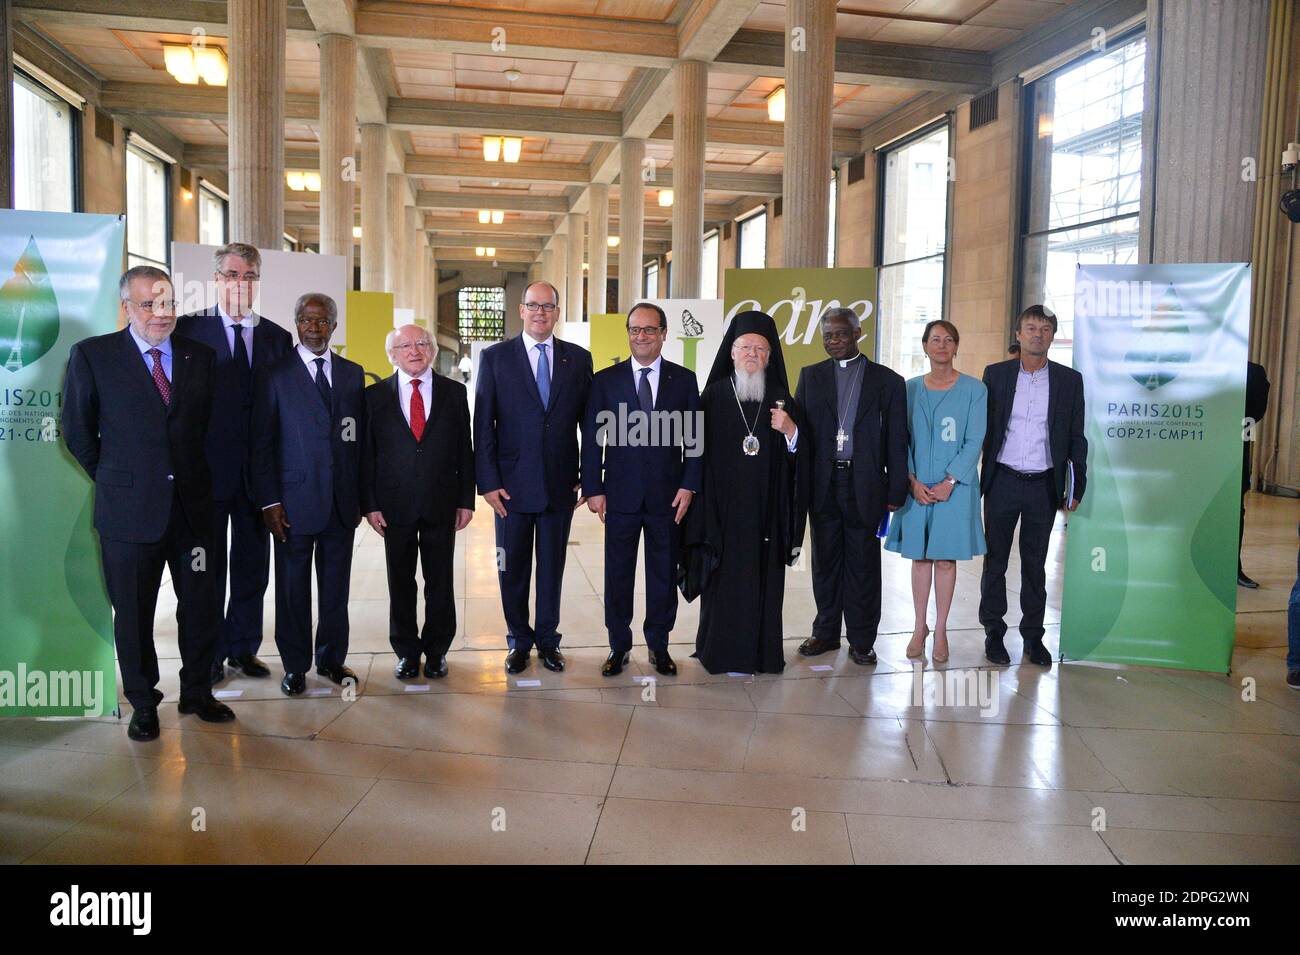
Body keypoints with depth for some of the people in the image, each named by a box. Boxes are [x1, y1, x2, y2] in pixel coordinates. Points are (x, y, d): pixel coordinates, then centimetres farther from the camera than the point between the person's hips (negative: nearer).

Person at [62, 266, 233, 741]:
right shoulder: (92, 355, -2)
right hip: (129, 508, -2)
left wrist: (198, 478, 9)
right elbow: (77, 431, 3)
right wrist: (115, 481, 5)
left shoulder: (201, 356, 6)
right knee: (133, 612, 8)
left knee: (200, 604, 9)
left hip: (193, 504, 3)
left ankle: (197, 692, 27)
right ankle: (142, 704, 24)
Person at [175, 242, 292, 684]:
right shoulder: (189, 328, -1)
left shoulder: (278, 337, 8)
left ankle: (244, 647, 25)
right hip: (207, 468, -3)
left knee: (252, 565, 11)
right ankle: (210, 654, 19)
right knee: (208, 566, 8)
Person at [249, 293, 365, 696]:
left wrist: (361, 494, 6)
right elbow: (261, 443, -2)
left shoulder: (353, 374, 10)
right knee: (293, 587, 6)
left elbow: (361, 437, 11)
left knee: (336, 586, 10)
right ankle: (295, 666, 19)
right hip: (295, 500, -3)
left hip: (343, 502, 3)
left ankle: (332, 659, 24)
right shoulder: (274, 375, 0)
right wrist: (269, 502, -8)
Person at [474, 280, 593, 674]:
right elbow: (483, 425, -2)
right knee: (512, 569, 9)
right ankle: (519, 642, 25)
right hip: (513, 485, -1)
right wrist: (488, 482, -8)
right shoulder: (495, 357, 0)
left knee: (552, 568, 11)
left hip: (561, 484, 1)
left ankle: (547, 641, 27)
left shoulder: (579, 359, 4)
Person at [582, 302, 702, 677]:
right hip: (621, 495, 0)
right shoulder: (605, 380, 3)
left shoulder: (684, 379, 4)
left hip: (668, 496, 1)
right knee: (617, 574, 7)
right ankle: (619, 646, 21)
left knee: (664, 575, 10)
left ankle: (659, 646, 24)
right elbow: (592, 438, 2)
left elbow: (695, 437, 4)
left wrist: (689, 486, -5)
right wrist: (593, 488, -4)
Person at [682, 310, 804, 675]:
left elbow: (797, 458, 6)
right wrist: (694, 492, -8)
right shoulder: (713, 396, 1)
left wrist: (790, 431, -13)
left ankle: (762, 652, 16)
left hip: (765, 509, 2)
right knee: (724, 580, 1)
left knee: (762, 582, 5)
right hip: (722, 507, -2)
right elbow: (697, 450, -2)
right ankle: (720, 650, 13)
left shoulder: (782, 401, 8)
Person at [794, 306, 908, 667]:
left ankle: (862, 640, 16)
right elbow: (799, 430, 6)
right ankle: (826, 632, 22)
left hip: (865, 485, -2)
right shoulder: (811, 376, 10)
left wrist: (896, 491, -2)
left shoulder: (887, 380, 4)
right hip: (823, 485, 2)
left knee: (863, 564, 5)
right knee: (825, 560, 10)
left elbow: (896, 441, 3)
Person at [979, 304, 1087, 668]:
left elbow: (1076, 438, 5)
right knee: (995, 561, 7)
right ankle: (993, 633, 19)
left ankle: (1033, 636, 21)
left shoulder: (1069, 379, 2)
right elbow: (980, 428, 3)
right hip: (1002, 483, 0)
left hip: (1043, 486, 0)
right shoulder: (996, 374, 2)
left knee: (1035, 565, 10)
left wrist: (1076, 488, 3)